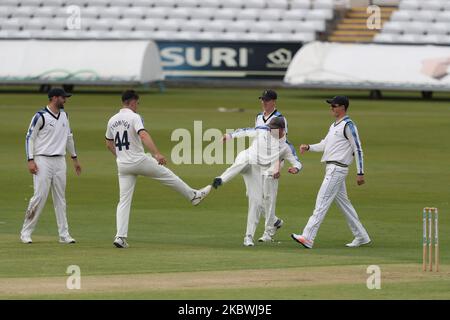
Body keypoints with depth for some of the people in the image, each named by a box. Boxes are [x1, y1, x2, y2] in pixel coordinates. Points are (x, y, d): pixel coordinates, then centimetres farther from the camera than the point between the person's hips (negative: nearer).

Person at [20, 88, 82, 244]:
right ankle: (26, 232, -3)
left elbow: (68, 137, 23)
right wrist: (30, 160, -15)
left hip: (60, 161, 6)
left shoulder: (64, 115, 12)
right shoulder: (40, 116, -9)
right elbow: (30, 137, -7)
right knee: (40, 196, -11)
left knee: (60, 198, 6)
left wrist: (74, 158, 24)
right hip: (43, 161, -6)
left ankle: (64, 234, 8)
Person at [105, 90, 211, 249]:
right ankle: (194, 195, 29)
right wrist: (157, 154, -36)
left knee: (124, 200, 4)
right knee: (167, 175, 14)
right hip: (139, 161, -6)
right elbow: (143, 135, -27)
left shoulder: (112, 120, 10)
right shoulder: (134, 117, -11)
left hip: (122, 165, 6)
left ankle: (120, 237, -5)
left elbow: (109, 143, 20)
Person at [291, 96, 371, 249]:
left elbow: (358, 149, -12)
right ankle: (361, 236, 20)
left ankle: (308, 238, -18)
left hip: (337, 169, -10)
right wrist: (308, 147, 5)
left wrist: (360, 173, -14)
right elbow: (325, 145, 21)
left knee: (322, 202, -13)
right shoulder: (334, 125, 17)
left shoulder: (348, 125, -12)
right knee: (343, 203, 14)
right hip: (331, 168, 10)